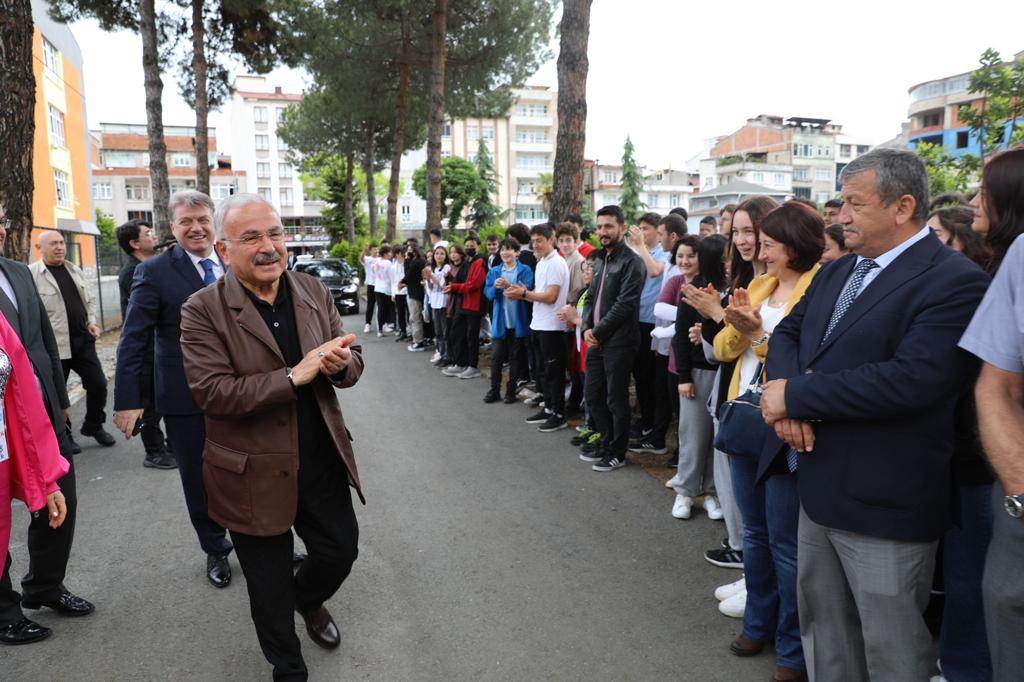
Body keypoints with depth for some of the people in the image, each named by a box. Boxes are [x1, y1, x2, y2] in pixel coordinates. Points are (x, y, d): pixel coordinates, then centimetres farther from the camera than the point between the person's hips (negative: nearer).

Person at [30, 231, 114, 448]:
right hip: (54, 346, -5)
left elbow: (89, 300, 21)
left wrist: (92, 321, 7)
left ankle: (93, 426, 27)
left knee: (98, 384, 7)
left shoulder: (75, 270, 12)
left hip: (83, 340, 5)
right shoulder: (31, 274, -9)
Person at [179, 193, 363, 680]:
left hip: (324, 461, 4)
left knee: (341, 551, 19)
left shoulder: (314, 292, 1)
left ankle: (308, 599, 54)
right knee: (270, 586, 14)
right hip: (255, 474, -3)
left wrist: (342, 363, -21)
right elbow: (211, 392, -22)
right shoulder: (203, 311, -13)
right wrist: (293, 376, -28)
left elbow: (350, 363, 4)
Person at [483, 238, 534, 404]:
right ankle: (494, 390, 13)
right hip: (500, 321, 3)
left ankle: (511, 391, 17)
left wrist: (509, 286, -28)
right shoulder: (494, 271, 9)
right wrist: (495, 287, -20)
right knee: (496, 356, 3)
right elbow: (488, 293, 0)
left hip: (518, 321, -2)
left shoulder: (525, 270, -2)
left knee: (516, 357, 7)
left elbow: (527, 291, -15)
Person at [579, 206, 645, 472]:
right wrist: (587, 328, 1)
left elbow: (624, 304, -19)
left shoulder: (631, 262, -11)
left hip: (618, 342, -8)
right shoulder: (602, 259, 16)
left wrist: (598, 332, -14)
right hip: (596, 340, 9)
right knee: (593, 395, 15)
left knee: (616, 400, 1)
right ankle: (606, 444, 30)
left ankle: (617, 454, 15)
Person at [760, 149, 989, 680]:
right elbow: (787, 333, 10)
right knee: (822, 627, 22)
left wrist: (797, 395, -20)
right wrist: (789, 399, -12)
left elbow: (911, 379, -28)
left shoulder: (955, 283, -16)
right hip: (820, 491, 8)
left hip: (886, 505, -7)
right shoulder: (836, 272, 11)